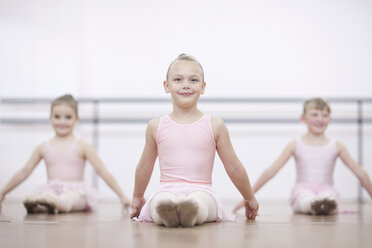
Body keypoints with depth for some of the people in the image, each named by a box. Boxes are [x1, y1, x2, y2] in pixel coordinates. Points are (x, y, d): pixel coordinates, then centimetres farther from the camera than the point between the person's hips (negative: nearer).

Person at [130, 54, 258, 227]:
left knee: (198, 201, -40)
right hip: (166, 191, 1)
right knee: (161, 202, -38)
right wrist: (137, 198, 36)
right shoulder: (156, 126, 10)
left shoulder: (215, 126, 7)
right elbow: (144, 167, 26)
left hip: (201, 192, -1)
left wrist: (250, 199, 26)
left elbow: (233, 167, 17)